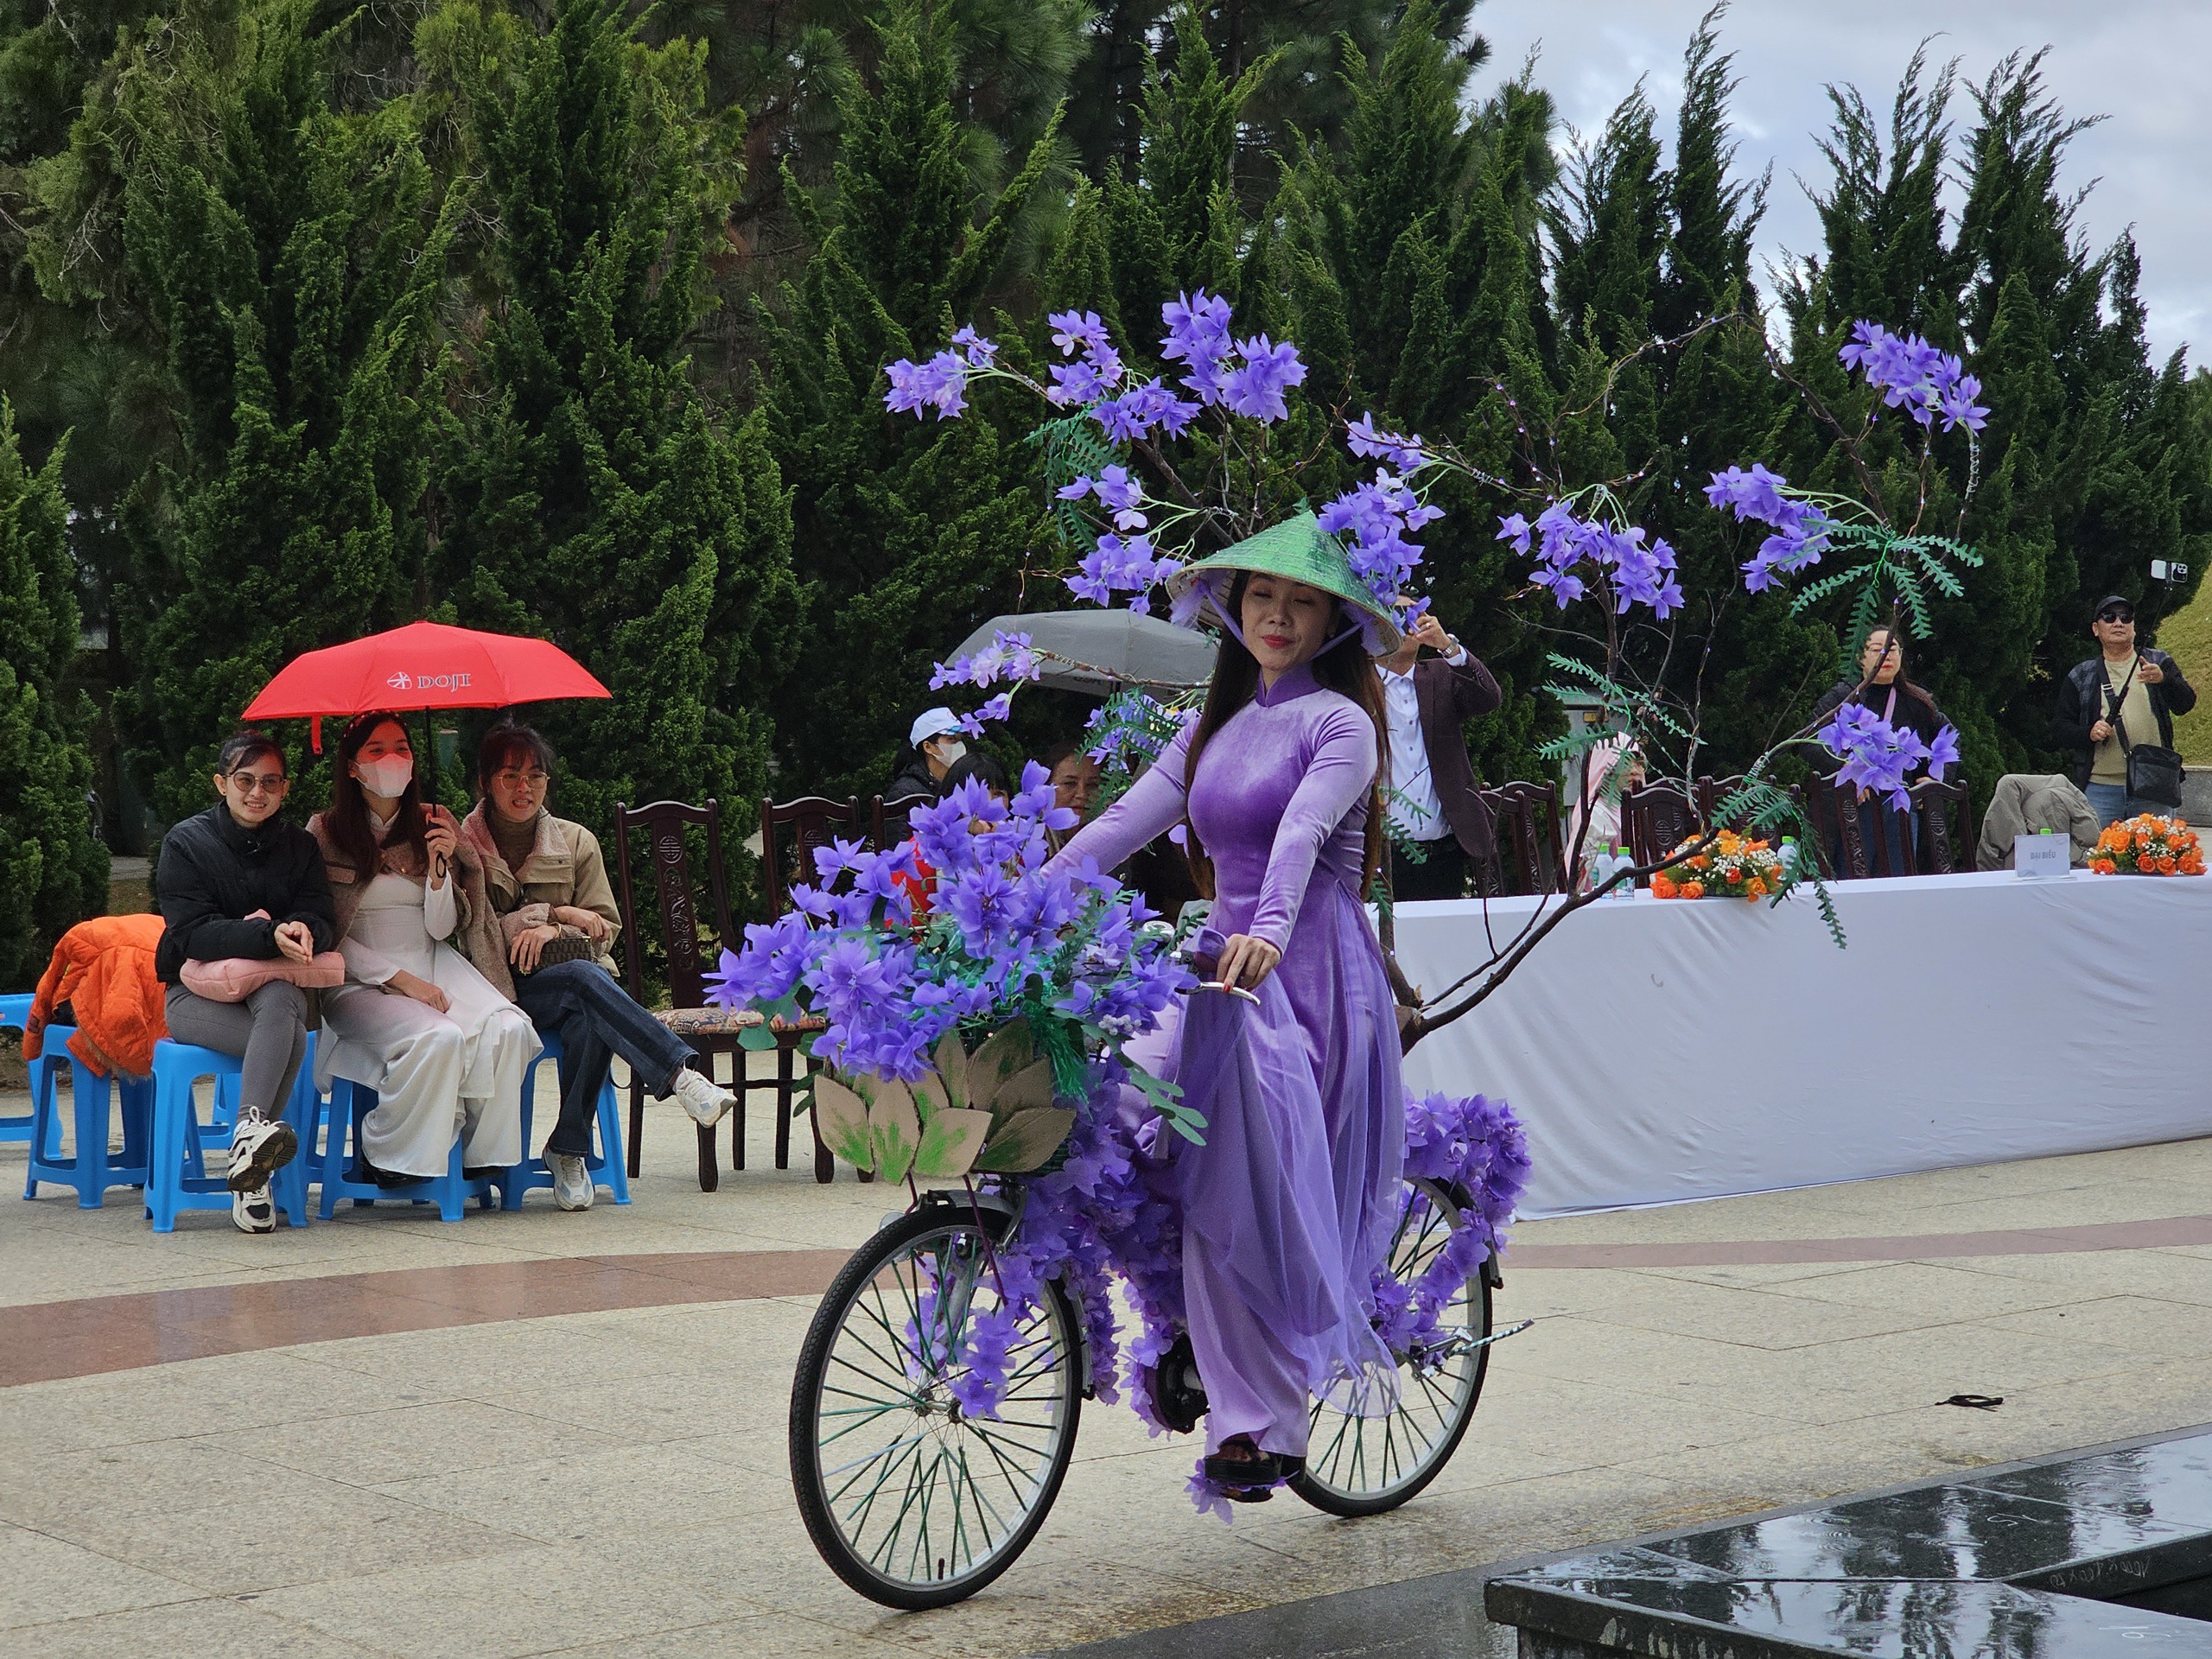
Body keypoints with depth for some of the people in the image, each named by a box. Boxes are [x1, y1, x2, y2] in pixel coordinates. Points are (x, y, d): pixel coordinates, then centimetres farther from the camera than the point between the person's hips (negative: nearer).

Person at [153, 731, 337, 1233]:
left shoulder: (300, 846, 10)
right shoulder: (186, 842, -1)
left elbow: (324, 923, 0)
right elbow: (192, 933, -14)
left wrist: (304, 931, -27)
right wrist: (270, 935, -30)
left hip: (275, 988, 3)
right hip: (195, 993, -3)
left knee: (278, 1002, -37)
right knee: (291, 1038, -33)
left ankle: (249, 1133, -49)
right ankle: (253, 1178, -42)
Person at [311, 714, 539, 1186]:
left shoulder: (435, 825, 10)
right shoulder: (325, 832, -1)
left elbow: (441, 929, 7)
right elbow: (327, 935, -4)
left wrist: (439, 865, -10)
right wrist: (401, 979, -13)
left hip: (433, 969, 4)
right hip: (359, 982, -4)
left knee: (508, 1031, -26)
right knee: (437, 1037, -34)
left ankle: (482, 1153, -9)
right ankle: (385, 1154, -14)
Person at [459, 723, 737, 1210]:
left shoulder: (577, 843, 12)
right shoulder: (463, 847, 3)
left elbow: (605, 929, 9)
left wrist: (553, 930, -12)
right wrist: (552, 913, -9)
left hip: (572, 985, 3)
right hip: (500, 992, -3)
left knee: (589, 1024, -36)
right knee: (584, 978, -36)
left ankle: (569, 1150, -25)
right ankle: (683, 1076, -49)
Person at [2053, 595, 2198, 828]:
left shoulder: (2159, 664, 12)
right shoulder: (2081, 677, 13)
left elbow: (2185, 704, -3)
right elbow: (2059, 727, 10)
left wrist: (2163, 680, -24)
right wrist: (2089, 734, -11)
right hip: (2100, 788, 0)